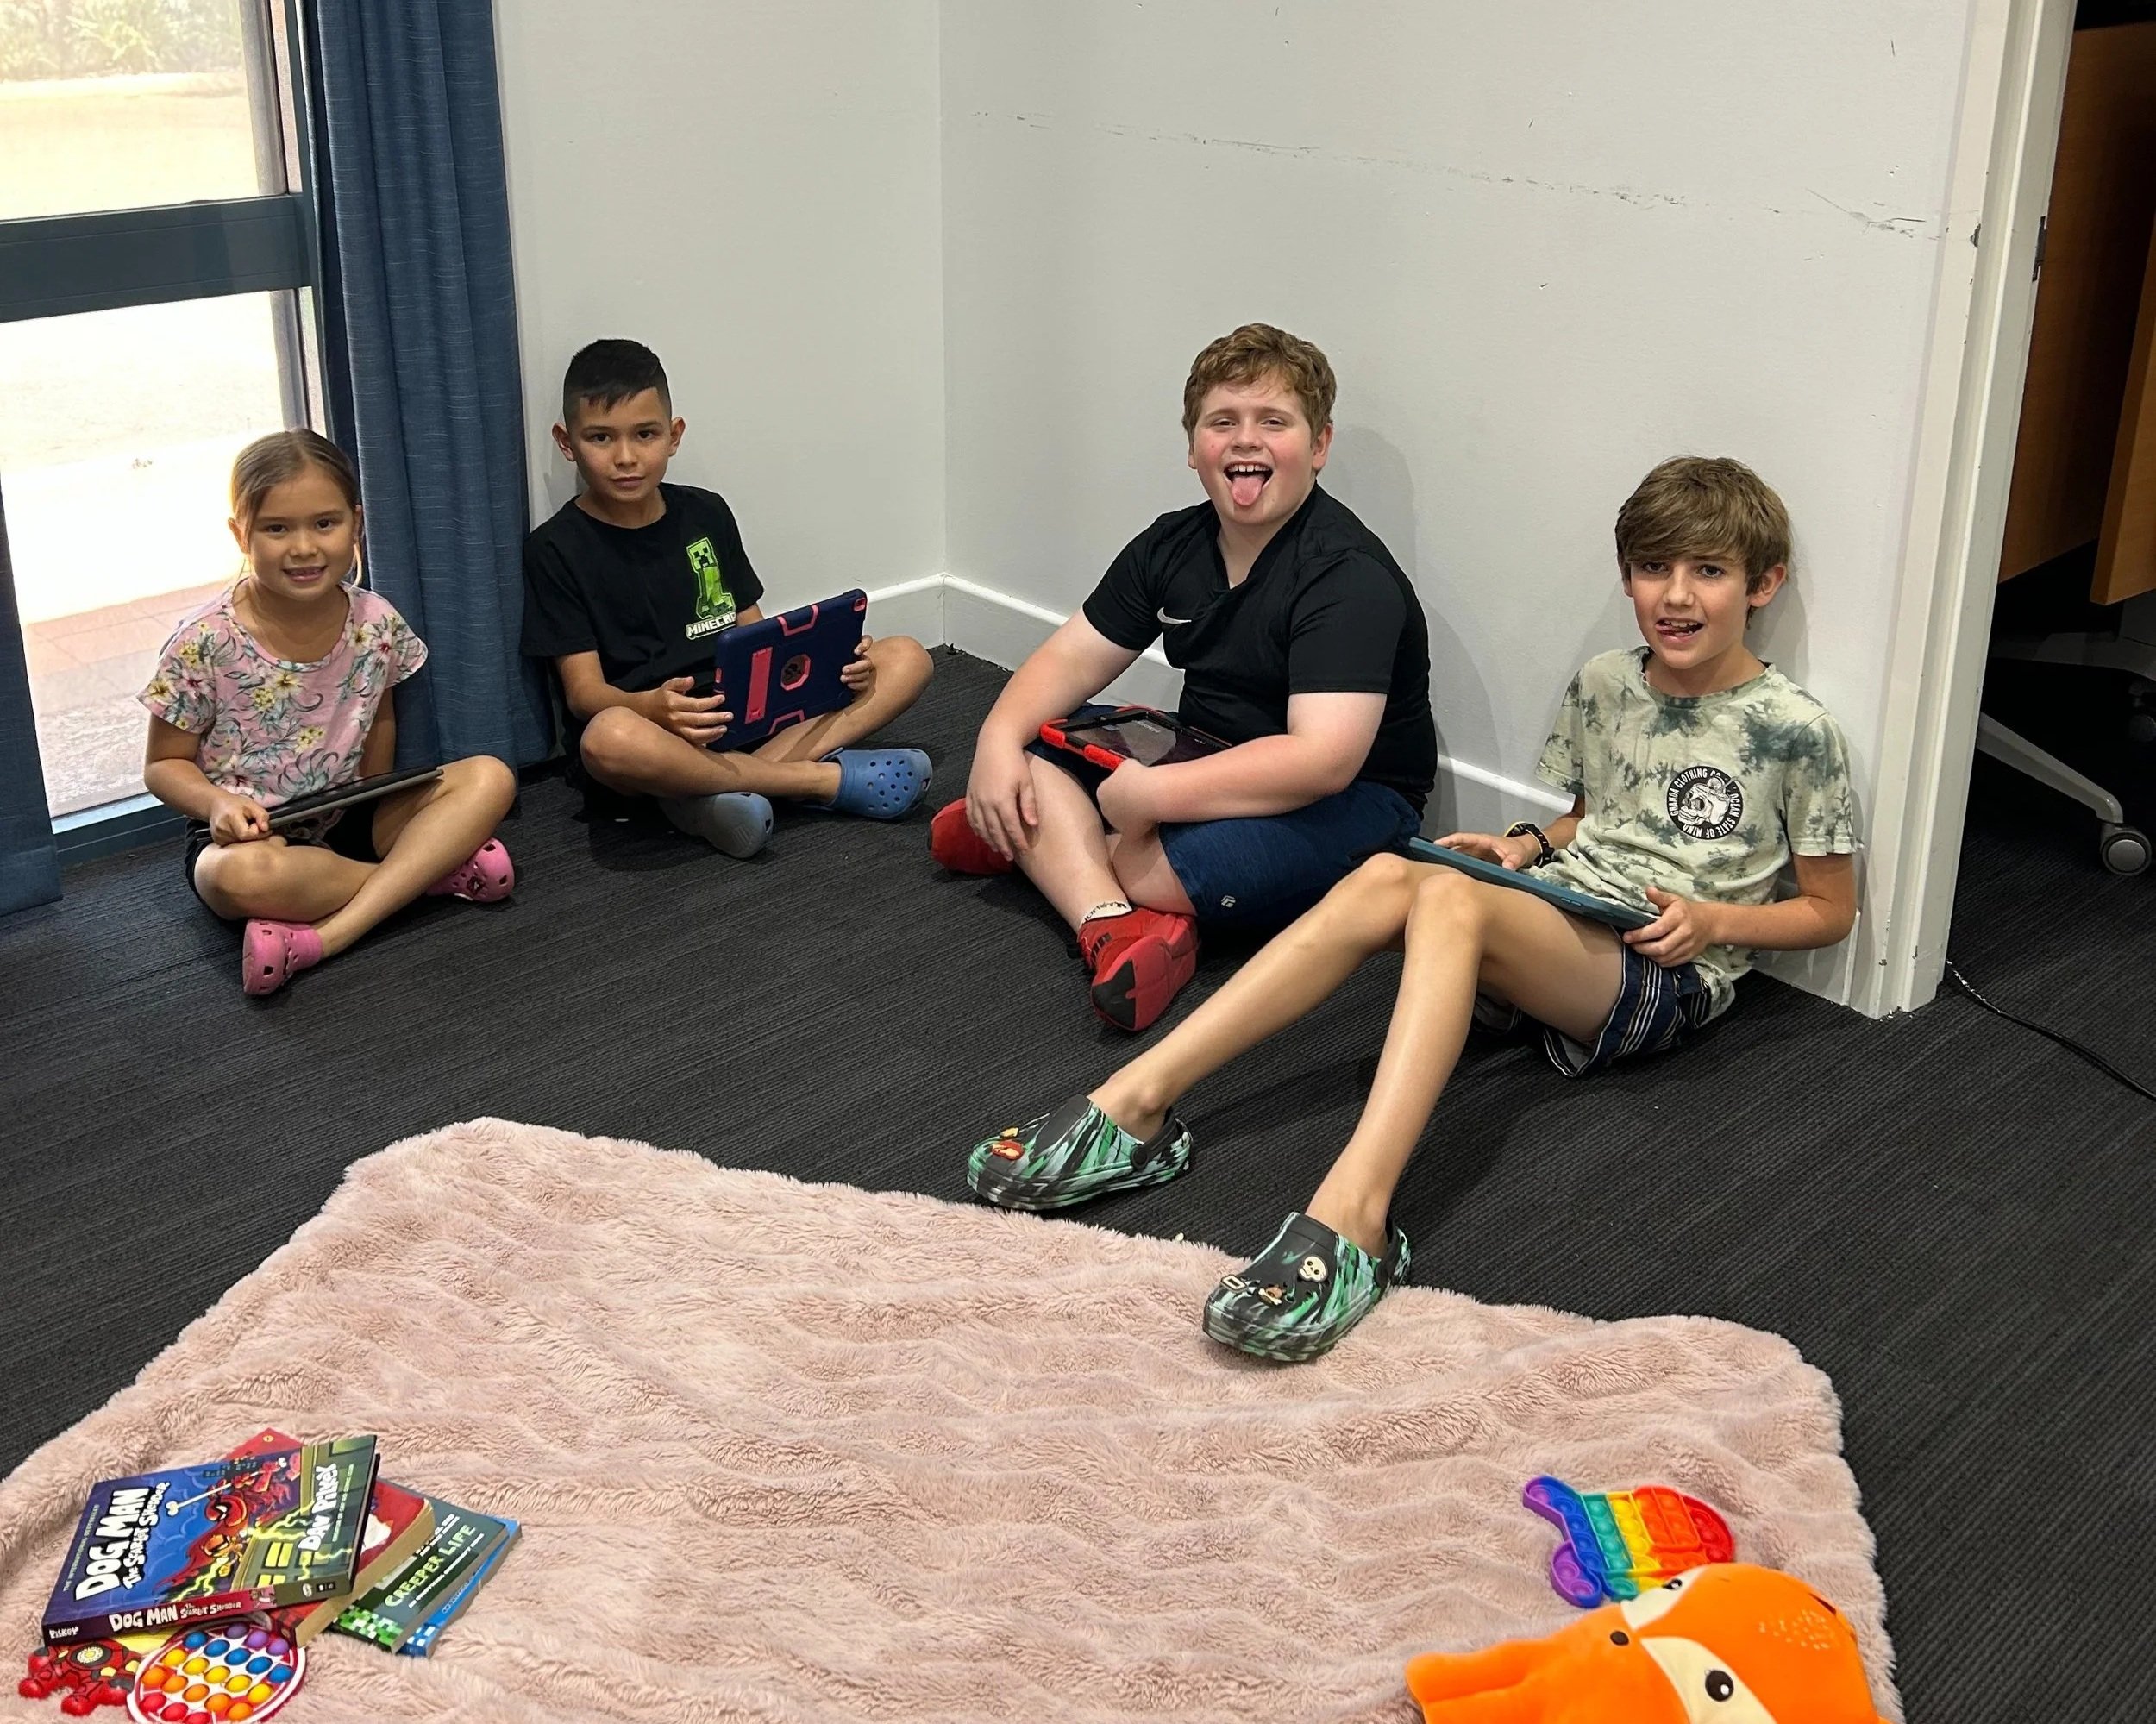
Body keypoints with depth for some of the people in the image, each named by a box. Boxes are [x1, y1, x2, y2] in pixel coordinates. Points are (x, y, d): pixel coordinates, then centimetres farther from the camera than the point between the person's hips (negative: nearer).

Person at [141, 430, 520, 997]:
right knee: (243, 876, -40)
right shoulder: (206, 641, -14)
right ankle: (437, 868, -17)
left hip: (349, 820, 4)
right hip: (249, 833, -4)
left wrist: (376, 800, -3)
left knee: (490, 778, -16)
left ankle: (325, 935, -29)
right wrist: (217, 802, -26)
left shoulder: (377, 624, -6)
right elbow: (165, 764, -5)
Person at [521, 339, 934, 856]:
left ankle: (723, 787, -27)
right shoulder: (555, 548, -2)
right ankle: (826, 778, -25)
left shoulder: (706, 514, 12)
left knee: (907, 658, -8)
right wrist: (654, 707, -32)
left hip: (746, 714, 6)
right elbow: (584, 689, -9)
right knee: (610, 738, -42)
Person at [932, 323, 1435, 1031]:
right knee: (1026, 750, -7)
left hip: (1350, 798, -8)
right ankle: (1115, 927, -30)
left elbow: (1323, 759, -33)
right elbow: (1073, 657, 6)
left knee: (1184, 861, -36)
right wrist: (999, 740, -14)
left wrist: (1151, 794, -35)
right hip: (1206, 758, 8)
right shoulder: (1173, 544, 3)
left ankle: (1045, 842, -6)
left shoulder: (1349, 575, -22)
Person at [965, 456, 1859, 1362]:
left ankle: (1350, 1215, -54)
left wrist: (1713, 921, -13)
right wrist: (1528, 844, 6)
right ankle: (1132, 1104, -35)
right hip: (1560, 916, 6)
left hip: (1671, 974, -6)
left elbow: (1830, 910, 4)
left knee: (1450, 896, -36)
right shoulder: (1602, 686, 11)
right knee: (1383, 878, -27)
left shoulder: (1795, 731, -4)